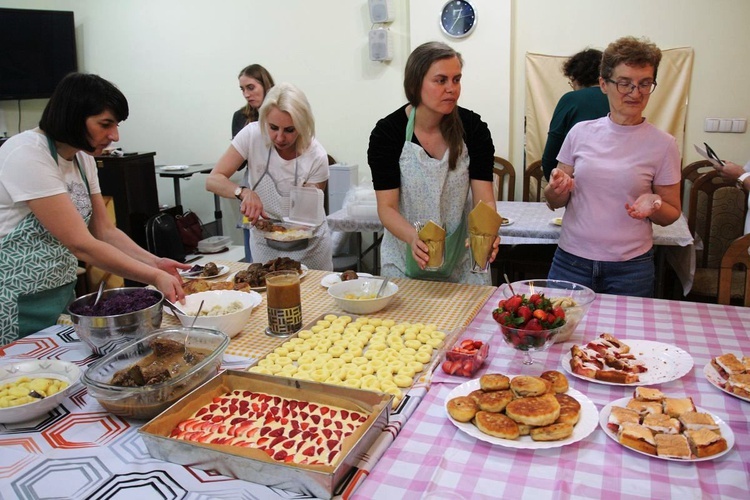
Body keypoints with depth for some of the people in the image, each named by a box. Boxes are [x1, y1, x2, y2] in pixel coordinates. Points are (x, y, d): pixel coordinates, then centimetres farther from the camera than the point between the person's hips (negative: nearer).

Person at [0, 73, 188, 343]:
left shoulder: (83, 158, 5)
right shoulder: (27, 156, -20)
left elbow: (104, 230, 5)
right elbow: (80, 244, -24)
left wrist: (154, 263, -10)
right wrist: (154, 276, -23)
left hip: (62, 298, 8)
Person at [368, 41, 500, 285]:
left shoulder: (473, 129, -9)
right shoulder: (387, 133, -14)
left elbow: (484, 199, -13)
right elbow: (387, 207, -15)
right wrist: (414, 238, -35)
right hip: (405, 258, -1)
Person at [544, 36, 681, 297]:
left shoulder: (663, 144, -3)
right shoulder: (581, 132, 1)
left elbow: (672, 214, 6)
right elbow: (554, 202, 7)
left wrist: (653, 204, -16)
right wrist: (557, 188, -15)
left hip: (631, 268, -1)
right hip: (572, 261, 1)